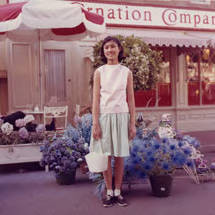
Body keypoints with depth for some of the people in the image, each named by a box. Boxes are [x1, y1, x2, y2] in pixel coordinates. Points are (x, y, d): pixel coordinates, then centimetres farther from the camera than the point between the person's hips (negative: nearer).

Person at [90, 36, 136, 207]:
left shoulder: (126, 72, 7)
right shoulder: (99, 72, 5)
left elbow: (131, 99, 7)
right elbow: (96, 99, 1)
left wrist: (133, 124, 2)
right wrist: (95, 124, -6)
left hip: (121, 116, 1)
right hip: (104, 116, -1)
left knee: (120, 156, 4)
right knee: (106, 156, 3)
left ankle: (118, 192, 17)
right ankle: (109, 192, 16)